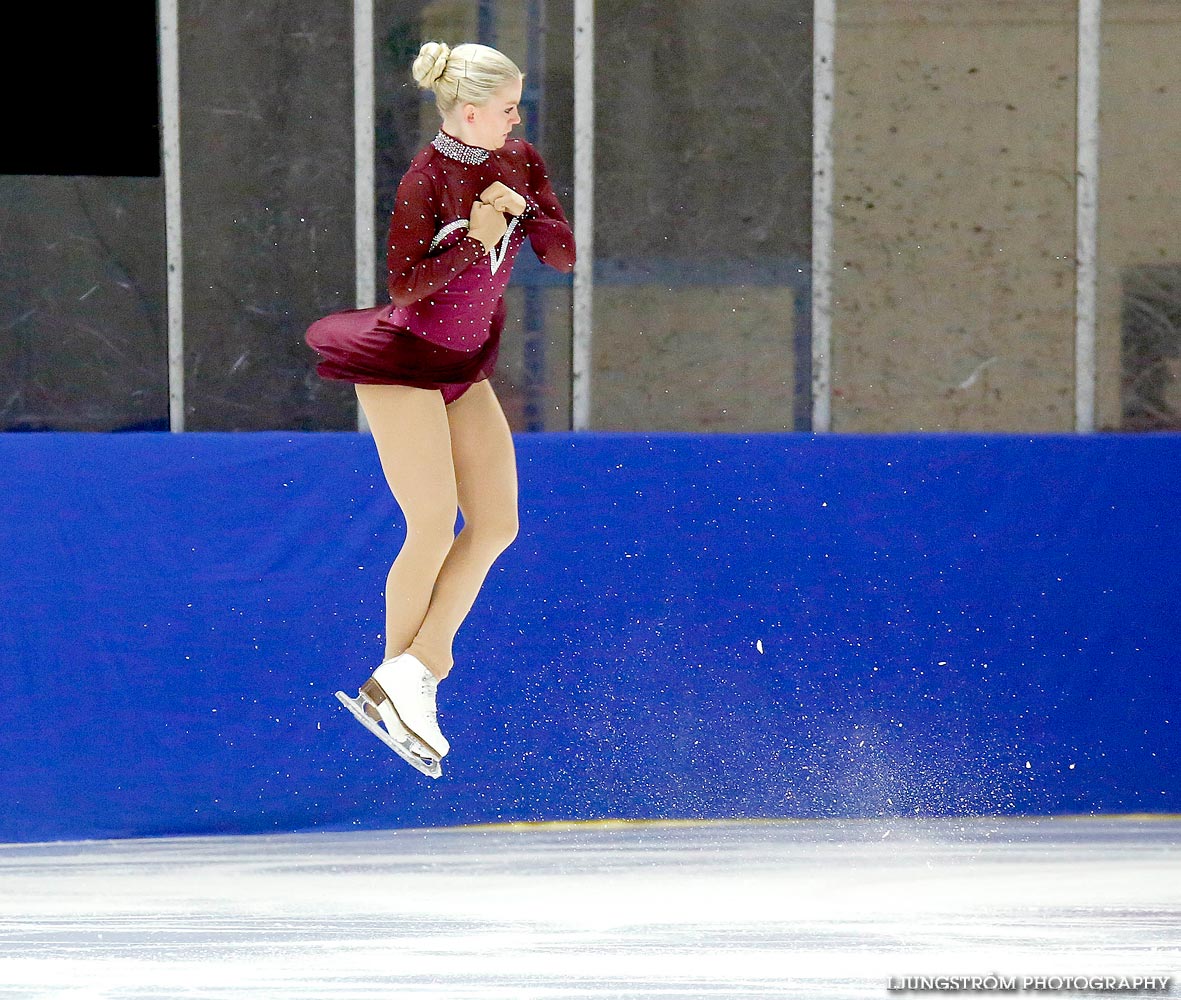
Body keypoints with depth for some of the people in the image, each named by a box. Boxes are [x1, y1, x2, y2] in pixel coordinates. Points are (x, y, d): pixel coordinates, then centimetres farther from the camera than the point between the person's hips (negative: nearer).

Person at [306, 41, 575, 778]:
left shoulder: (520, 162, 3)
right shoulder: (427, 180, -18)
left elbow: (564, 256, -1)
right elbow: (405, 285, -20)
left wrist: (524, 208, -18)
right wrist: (475, 239, -26)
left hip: (464, 370, 8)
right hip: (405, 367, -8)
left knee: (497, 525, -1)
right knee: (434, 531, -7)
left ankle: (408, 676, -1)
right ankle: (405, 679, 7)